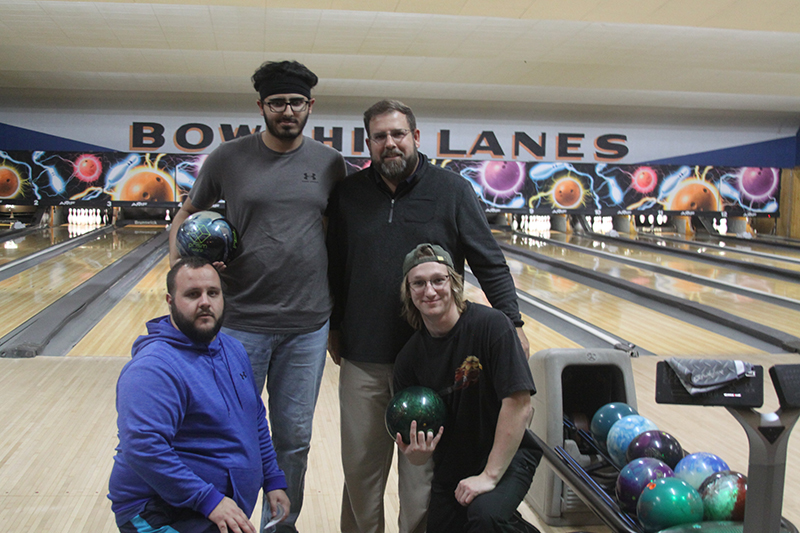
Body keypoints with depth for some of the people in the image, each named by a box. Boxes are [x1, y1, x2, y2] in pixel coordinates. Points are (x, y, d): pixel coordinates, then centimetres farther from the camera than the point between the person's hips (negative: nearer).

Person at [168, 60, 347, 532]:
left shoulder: (330, 163, 3)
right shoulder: (229, 158, -1)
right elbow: (187, 214, 10)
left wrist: (339, 314, 9)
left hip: (308, 325, 2)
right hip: (241, 321, -1)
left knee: (294, 438, 13)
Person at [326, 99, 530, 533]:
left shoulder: (453, 191, -1)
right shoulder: (348, 193, 6)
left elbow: (490, 265, 1)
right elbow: (334, 269, 13)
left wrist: (512, 323, -5)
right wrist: (333, 327, 14)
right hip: (363, 356, 2)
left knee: (423, 468, 8)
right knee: (360, 466, 13)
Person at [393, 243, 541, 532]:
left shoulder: (492, 325, -20)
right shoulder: (409, 359, -7)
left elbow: (519, 405, -22)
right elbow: (420, 457, -1)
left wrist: (490, 475, -22)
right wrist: (416, 452, -25)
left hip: (506, 455, -5)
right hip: (451, 465, 5)